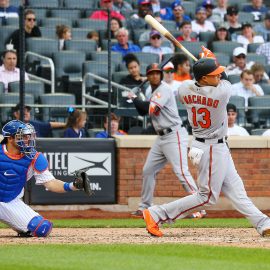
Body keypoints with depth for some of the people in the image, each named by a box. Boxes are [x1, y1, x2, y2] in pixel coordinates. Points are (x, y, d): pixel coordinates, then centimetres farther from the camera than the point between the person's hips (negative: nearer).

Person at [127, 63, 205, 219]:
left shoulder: (164, 90, -11)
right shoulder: (154, 92, 17)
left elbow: (149, 109, -21)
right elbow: (143, 112, 19)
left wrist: (134, 98, -7)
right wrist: (136, 100, 3)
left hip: (174, 135, -10)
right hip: (161, 137, 10)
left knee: (181, 172, -16)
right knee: (148, 171, 12)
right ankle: (145, 207, 22)